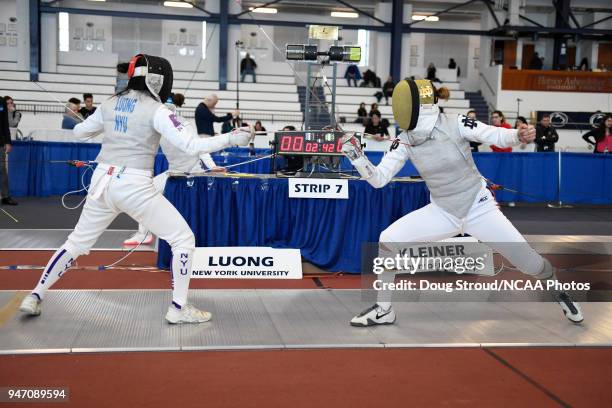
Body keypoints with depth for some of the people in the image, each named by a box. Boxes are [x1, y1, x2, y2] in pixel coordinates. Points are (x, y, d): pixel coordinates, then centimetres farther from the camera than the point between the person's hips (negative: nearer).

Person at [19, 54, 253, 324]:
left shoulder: (110, 104, 9)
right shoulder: (156, 110, -9)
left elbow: (79, 132, 23)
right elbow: (191, 146, -17)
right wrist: (231, 139, -15)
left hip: (103, 182, 6)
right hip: (134, 186, -6)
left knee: (77, 244, 23)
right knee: (184, 239, 4)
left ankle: (35, 297, 27)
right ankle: (178, 308, 2)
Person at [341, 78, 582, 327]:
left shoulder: (455, 124, -19)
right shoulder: (405, 141, -10)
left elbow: (498, 136, -21)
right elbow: (378, 179, -10)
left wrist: (520, 135, -43)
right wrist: (355, 154, -25)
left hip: (480, 209, -3)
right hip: (442, 212, 3)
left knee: (531, 264, -5)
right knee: (387, 241, -15)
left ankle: (557, 291, 32)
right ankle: (383, 310, 2)